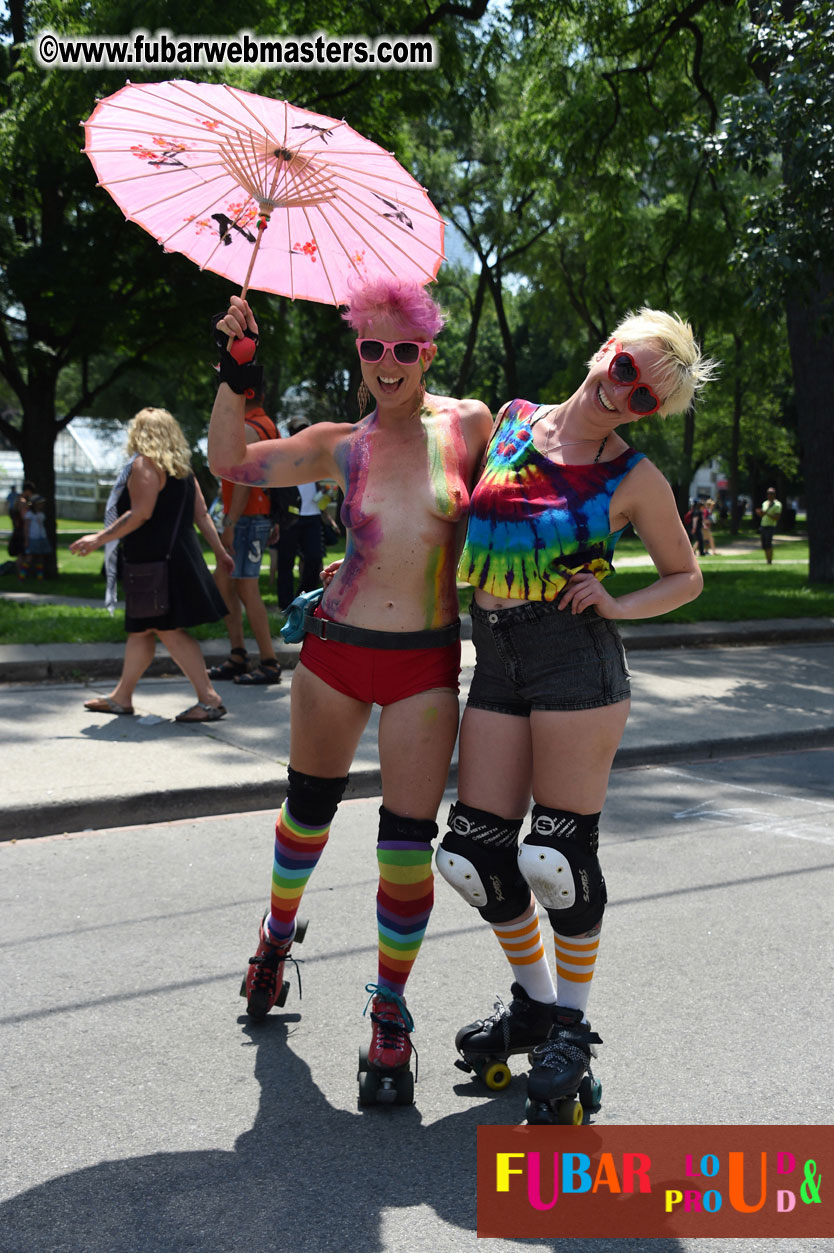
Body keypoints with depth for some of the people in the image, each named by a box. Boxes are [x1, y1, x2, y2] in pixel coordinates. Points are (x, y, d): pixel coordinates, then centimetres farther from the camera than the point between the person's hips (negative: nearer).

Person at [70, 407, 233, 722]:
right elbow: (201, 514, 13)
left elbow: (140, 514, -19)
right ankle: (121, 696, 25)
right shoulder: (182, 467, 15)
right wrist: (219, 551, 17)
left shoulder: (144, 464, -10)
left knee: (170, 630, -9)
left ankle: (209, 699, -11)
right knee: (140, 629, 16)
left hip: (156, 560, -9)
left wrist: (99, 538, -16)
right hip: (179, 556, 9)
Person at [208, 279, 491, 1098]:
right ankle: (278, 931, 47)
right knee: (308, 808, 17)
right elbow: (230, 460, -2)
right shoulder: (341, 447, 3)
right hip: (335, 652, 2)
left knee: (408, 840, -3)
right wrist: (235, 373, -10)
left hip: (425, 665, -1)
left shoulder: (470, 424, 1)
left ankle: (390, 1006, 16)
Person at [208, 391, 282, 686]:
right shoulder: (268, 426, 17)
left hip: (246, 519, -10)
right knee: (222, 581, 14)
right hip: (260, 518, 10)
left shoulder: (246, 430, -14)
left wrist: (230, 524, -22)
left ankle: (269, 664, -5)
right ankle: (237, 656, 16)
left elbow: (244, 480, -22)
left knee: (247, 589, -8)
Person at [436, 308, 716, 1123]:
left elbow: (685, 576, 11)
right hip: (495, 663, 4)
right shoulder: (509, 421, 10)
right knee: (475, 853, 4)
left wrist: (618, 605, -7)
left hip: (575, 658, -4)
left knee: (560, 855, -2)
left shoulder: (634, 478, 0)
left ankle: (570, 1026, 20)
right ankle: (533, 1001, 28)